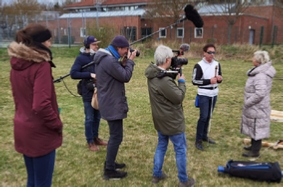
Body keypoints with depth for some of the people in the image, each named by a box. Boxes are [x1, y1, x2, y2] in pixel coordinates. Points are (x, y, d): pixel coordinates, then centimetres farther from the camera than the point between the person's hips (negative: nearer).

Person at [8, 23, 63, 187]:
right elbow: (41, 105, -26)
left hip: (23, 128, 8)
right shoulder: (41, 65, -20)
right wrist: (57, 124, -12)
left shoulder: (17, 63, 5)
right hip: (40, 132, -8)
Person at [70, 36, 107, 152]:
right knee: (89, 118, 5)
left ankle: (95, 137, 31)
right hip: (88, 93, -5)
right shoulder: (81, 58, -10)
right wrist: (90, 74, -23)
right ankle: (90, 141, 19)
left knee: (97, 117, 16)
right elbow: (73, 74, -17)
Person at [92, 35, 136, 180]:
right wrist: (130, 61, -7)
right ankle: (109, 171, 8)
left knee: (114, 135, 22)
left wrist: (124, 62, 3)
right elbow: (125, 77, -19)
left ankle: (110, 162, 34)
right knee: (116, 137, -3)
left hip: (110, 102, 11)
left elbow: (118, 73, 15)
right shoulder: (109, 60, -23)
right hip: (113, 104, -11)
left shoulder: (105, 58, 11)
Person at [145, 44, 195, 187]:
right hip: (172, 121, -9)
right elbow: (179, 97, -22)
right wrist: (182, 82, -8)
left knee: (161, 146, 22)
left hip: (160, 119, 9)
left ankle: (157, 175, 33)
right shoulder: (164, 81, -33)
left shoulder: (153, 75, -3)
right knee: (180, 150, 8)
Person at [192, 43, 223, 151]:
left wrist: (219, 79, -11)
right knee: (203, 117, -7)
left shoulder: (217, 64, 6)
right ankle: (198, 140, 5)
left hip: (214, 95, 6)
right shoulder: (199, 65, -13)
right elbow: (194, 81, -14)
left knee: (208, 116, 14)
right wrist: (209, 80, -23)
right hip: (203, 95, -6)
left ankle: (204, 136, 29)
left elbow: (219, 78, 14)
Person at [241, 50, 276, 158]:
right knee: (253, 127, 22)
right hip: (254, 107, 10)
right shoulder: (259, 71, 7)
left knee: (256, 128, 2)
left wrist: (247, 103, -20)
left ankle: (255, 151, 15)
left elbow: (260, 93, -31)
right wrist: (248, 102, 14)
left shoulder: (261, 76, -25)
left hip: (257, 108, -10)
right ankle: (254, 146, 38)